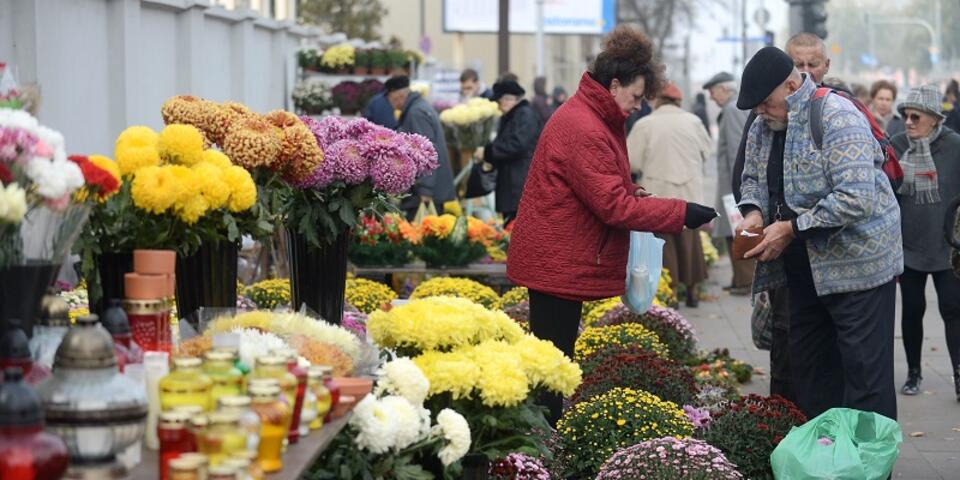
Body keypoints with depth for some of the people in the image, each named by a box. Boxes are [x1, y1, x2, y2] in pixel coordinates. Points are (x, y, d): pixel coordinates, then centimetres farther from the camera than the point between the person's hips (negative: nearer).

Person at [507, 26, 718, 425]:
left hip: (560, 260, 11)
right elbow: (613, 206, -23)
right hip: (558, 264, -11)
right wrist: (681, 213, -19)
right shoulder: (583, 129, -21)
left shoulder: (591, 118, 13)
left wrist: (633, 193, 3)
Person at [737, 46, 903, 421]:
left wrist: (791, 228, -25)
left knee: (865, 375, -6)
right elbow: (752, 177, 20)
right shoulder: (764, 126, 7)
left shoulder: (838, 118, -20)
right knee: (808, 368, 15)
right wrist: (753, 210, -3)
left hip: (857, 263, -9)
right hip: (805, 268, 9)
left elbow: (856, 197, -28)